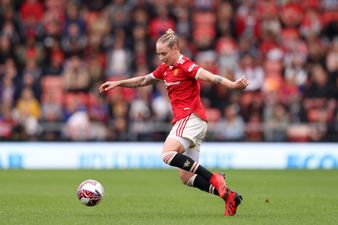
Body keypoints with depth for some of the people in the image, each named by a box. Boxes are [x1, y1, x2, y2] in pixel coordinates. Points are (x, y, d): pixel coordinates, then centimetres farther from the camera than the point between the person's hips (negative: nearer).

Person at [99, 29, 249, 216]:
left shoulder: (185, 65, -10)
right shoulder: (165, 68, 16)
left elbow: (209, 76, -24)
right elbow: (143, 80, 30)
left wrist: (233, 85, -39)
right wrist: (117, 83, 28)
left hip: (191, 117, -9)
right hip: (183, 119, 9)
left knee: (168, 154, -29)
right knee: (186, 177, 3)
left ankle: (214, 179, -27)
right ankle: (228, 196, 2)